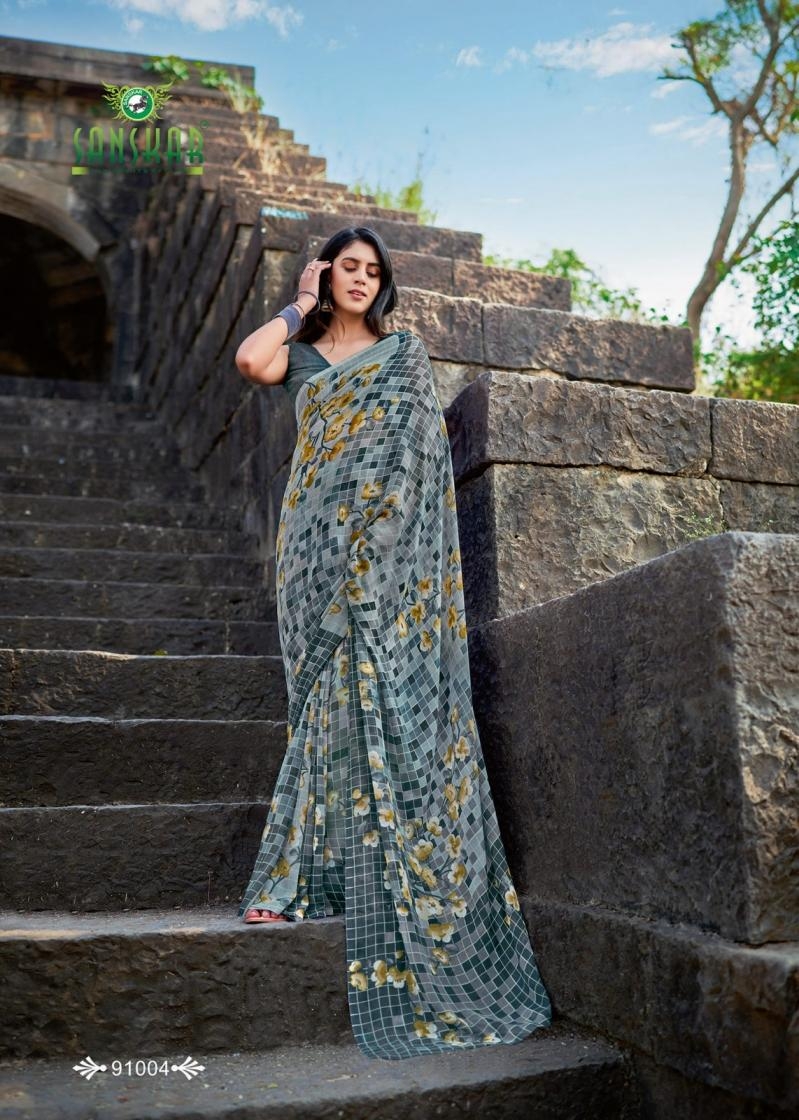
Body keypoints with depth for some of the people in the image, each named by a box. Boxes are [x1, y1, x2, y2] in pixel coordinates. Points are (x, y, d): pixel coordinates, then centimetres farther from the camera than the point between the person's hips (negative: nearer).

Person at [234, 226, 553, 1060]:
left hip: (387, 543, -2)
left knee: (386, 688, -9)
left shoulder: (405, 353, 12)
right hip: (319, 542, 2)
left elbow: (422, 452, 4)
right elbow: (250, 359, -5)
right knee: (331, 692, -1)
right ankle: (312, 870, 2)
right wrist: (301, 303, 9)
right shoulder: (303, 355, 18)